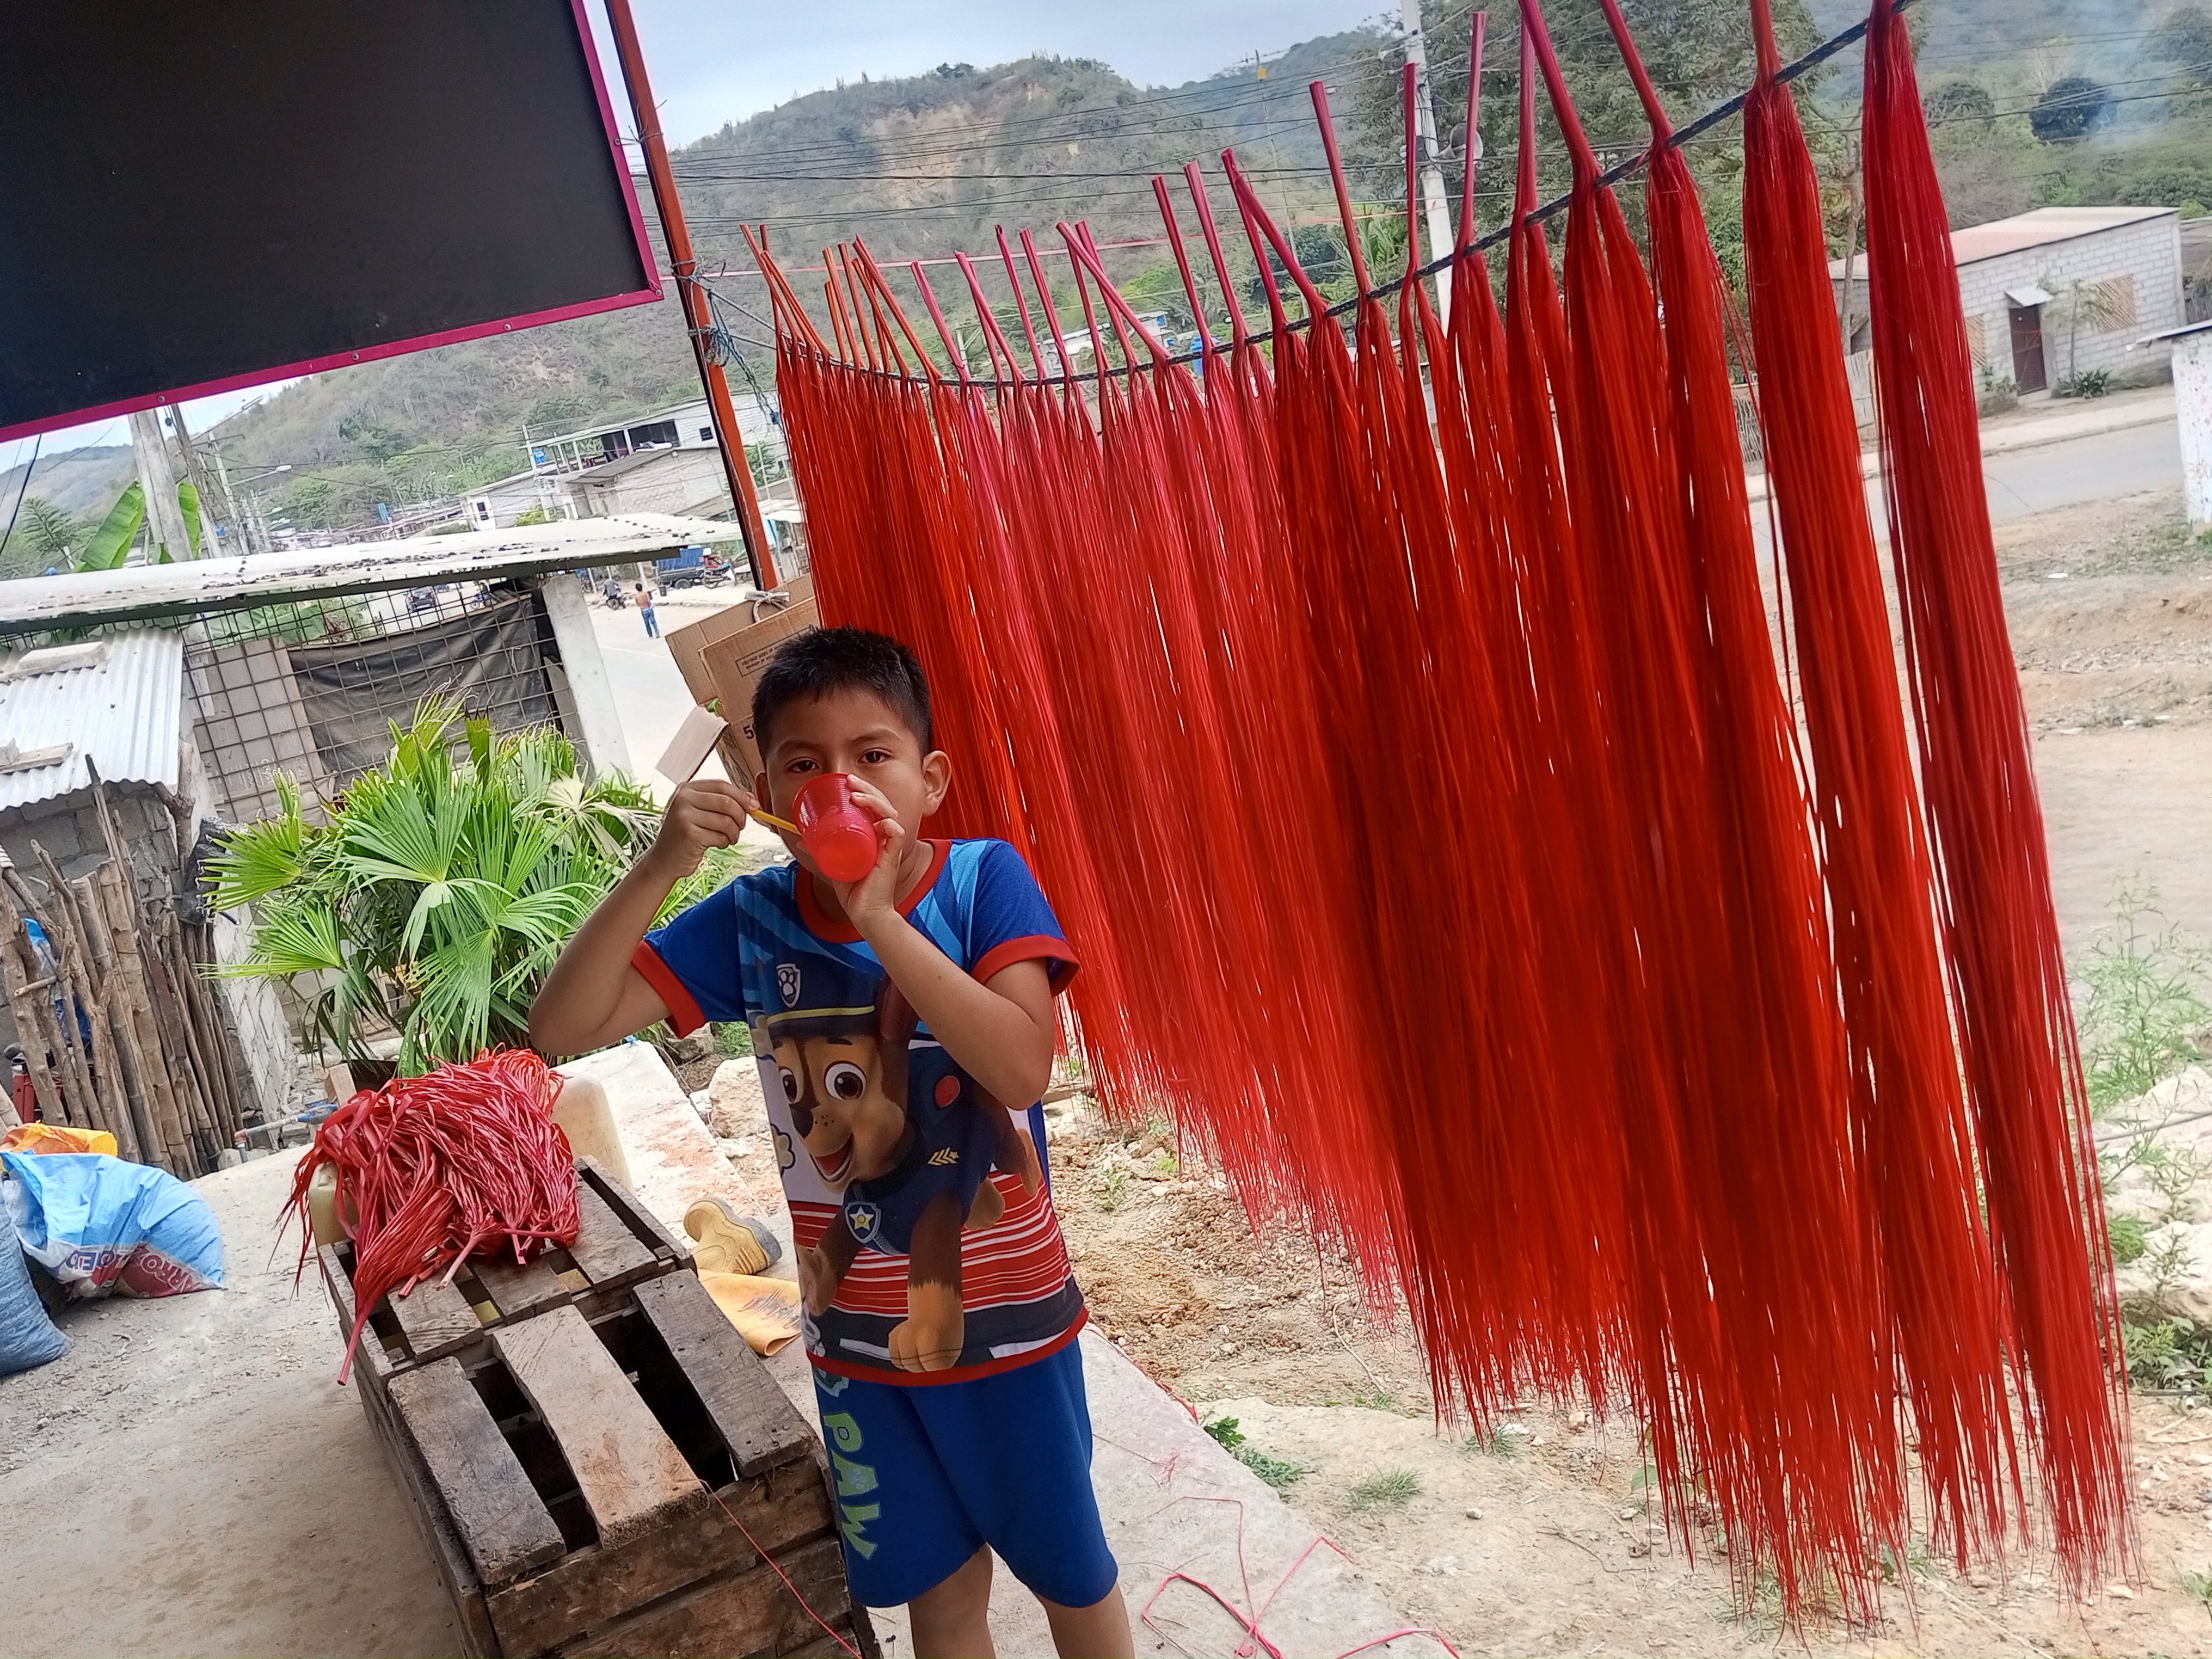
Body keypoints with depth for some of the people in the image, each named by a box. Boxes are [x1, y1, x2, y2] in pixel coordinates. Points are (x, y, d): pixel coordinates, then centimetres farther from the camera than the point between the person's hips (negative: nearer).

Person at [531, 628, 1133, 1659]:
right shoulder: (751, 922, -10)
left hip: (1006, 1313, -2)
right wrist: (659, 868, -26)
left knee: (1068, 1568, 19)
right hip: (858, 1334, 2)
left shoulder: (984, 880, -17)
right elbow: (562, 1028, -14)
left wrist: (877, 914, -34)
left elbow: (1022, 1067, -30)